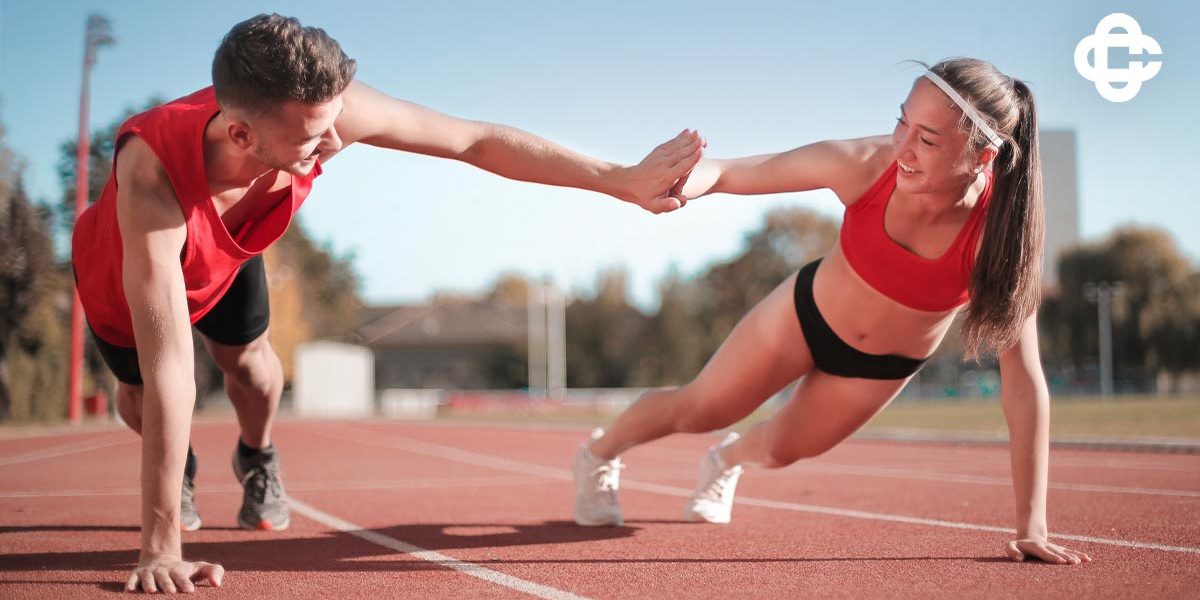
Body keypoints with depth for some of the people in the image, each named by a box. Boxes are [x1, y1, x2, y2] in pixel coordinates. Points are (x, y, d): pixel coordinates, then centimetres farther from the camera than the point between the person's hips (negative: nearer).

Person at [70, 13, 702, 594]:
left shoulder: (320, 106, -40)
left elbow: (476, 140, -28)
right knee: (140, 399, 8)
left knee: (247, 359, -3)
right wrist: (161, 547, -49)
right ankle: (177, 469, 44)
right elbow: (169, 370, -52)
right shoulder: (152, 172, -51)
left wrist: (621, 179, -26)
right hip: (123, 266, -3)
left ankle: (257, 459, 33)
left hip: (223, 255, 3)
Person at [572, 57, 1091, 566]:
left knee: (783, 449, 24)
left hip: (884, 366, 1)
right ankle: (598, 455, 47)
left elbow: (1023, 379, -35)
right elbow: (726, 172, -27)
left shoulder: (1000, 232, -38)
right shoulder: (865, 165, -35)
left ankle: (727, 460, 63)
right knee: (697, 411, 13)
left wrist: (1032, 526, -36)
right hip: (809, 310, -1)